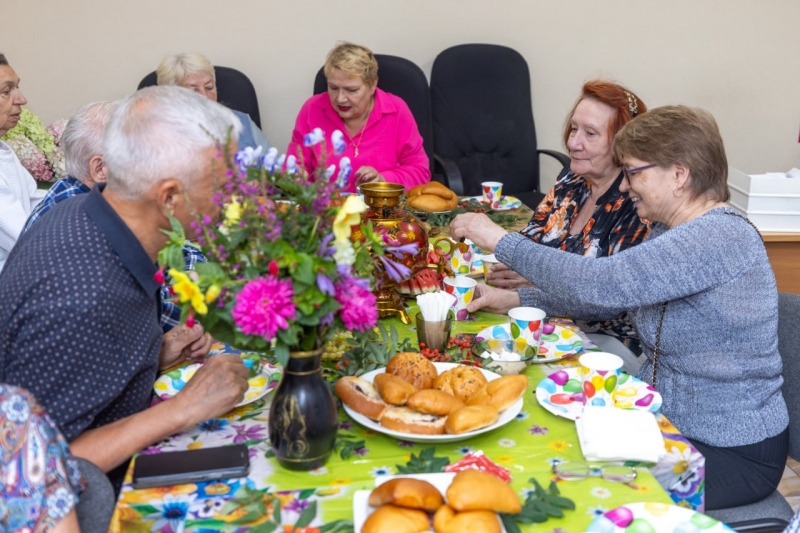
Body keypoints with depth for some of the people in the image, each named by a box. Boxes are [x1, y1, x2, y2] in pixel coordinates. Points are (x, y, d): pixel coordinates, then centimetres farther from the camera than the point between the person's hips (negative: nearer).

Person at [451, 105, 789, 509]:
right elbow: (611, 295, 12)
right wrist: (515, 300, 2)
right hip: (665, 421, 8)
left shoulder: (720, 238, -26)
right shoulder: (668, 232, 5)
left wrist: (501, 240, -23)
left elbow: (598, 283, -33)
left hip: (733, 453, -8)